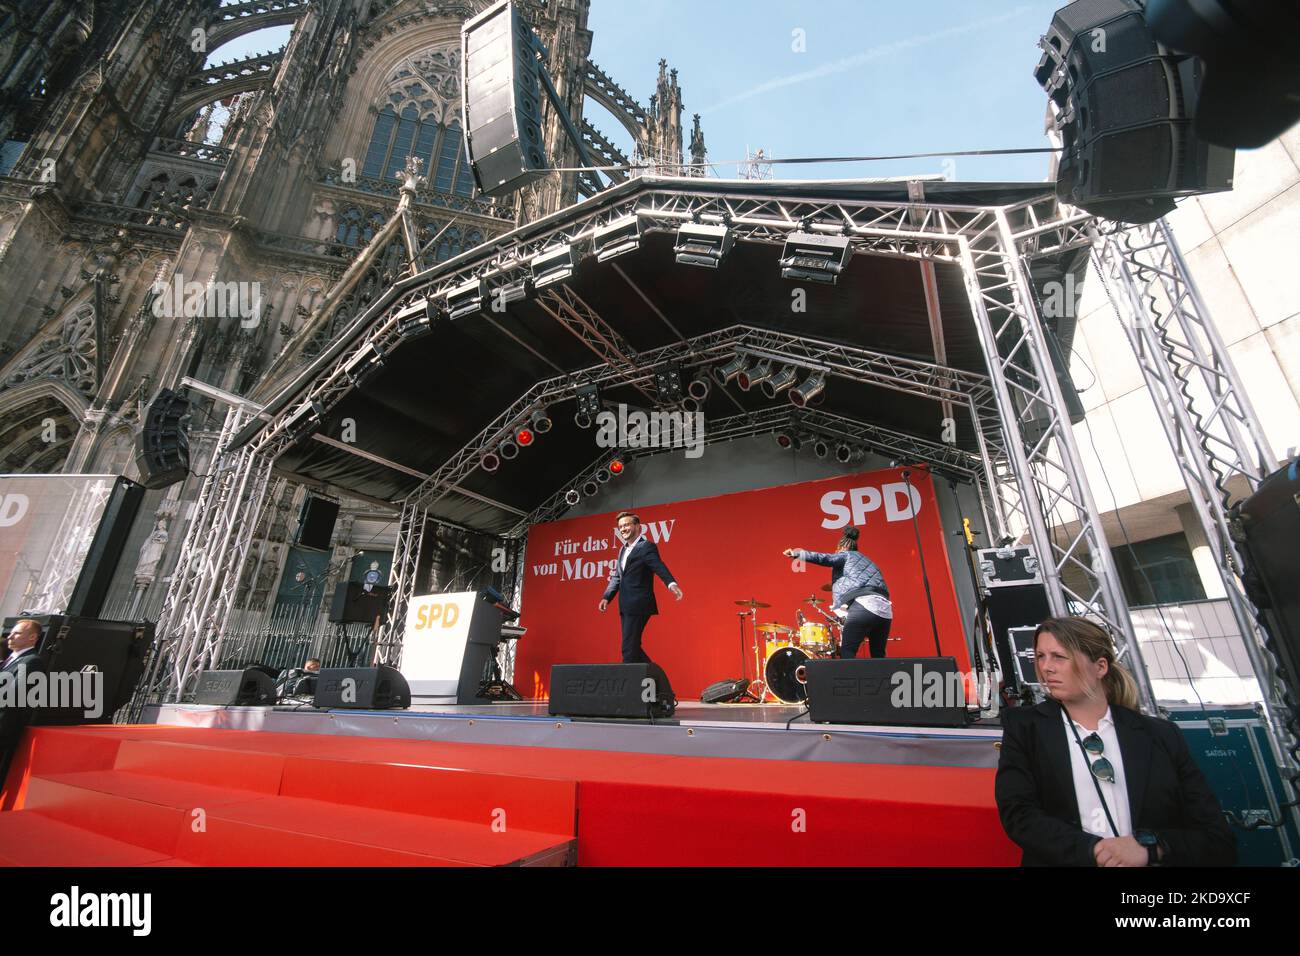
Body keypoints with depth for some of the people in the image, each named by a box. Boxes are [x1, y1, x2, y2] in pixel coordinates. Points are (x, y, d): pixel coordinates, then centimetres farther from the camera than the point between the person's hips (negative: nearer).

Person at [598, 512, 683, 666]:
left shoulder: (646, 546, -9)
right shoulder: (623, 550, 17)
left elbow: (660, 567, -24)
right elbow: (616, 577, 20)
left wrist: (672, 584, -41)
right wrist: (606, 597, 8)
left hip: (638, 605, -9)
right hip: (626, 607, 9)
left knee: (629, 648, -6)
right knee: (632, 646, 14)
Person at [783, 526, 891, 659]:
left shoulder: (846, 555, 11)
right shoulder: (865, 560, 33)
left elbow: (824, 558, -6)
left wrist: (797, 553, -2)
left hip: (864, 605, -8)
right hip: (885, 610, 8)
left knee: (846, 652, -7)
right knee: (878, 656, 17)